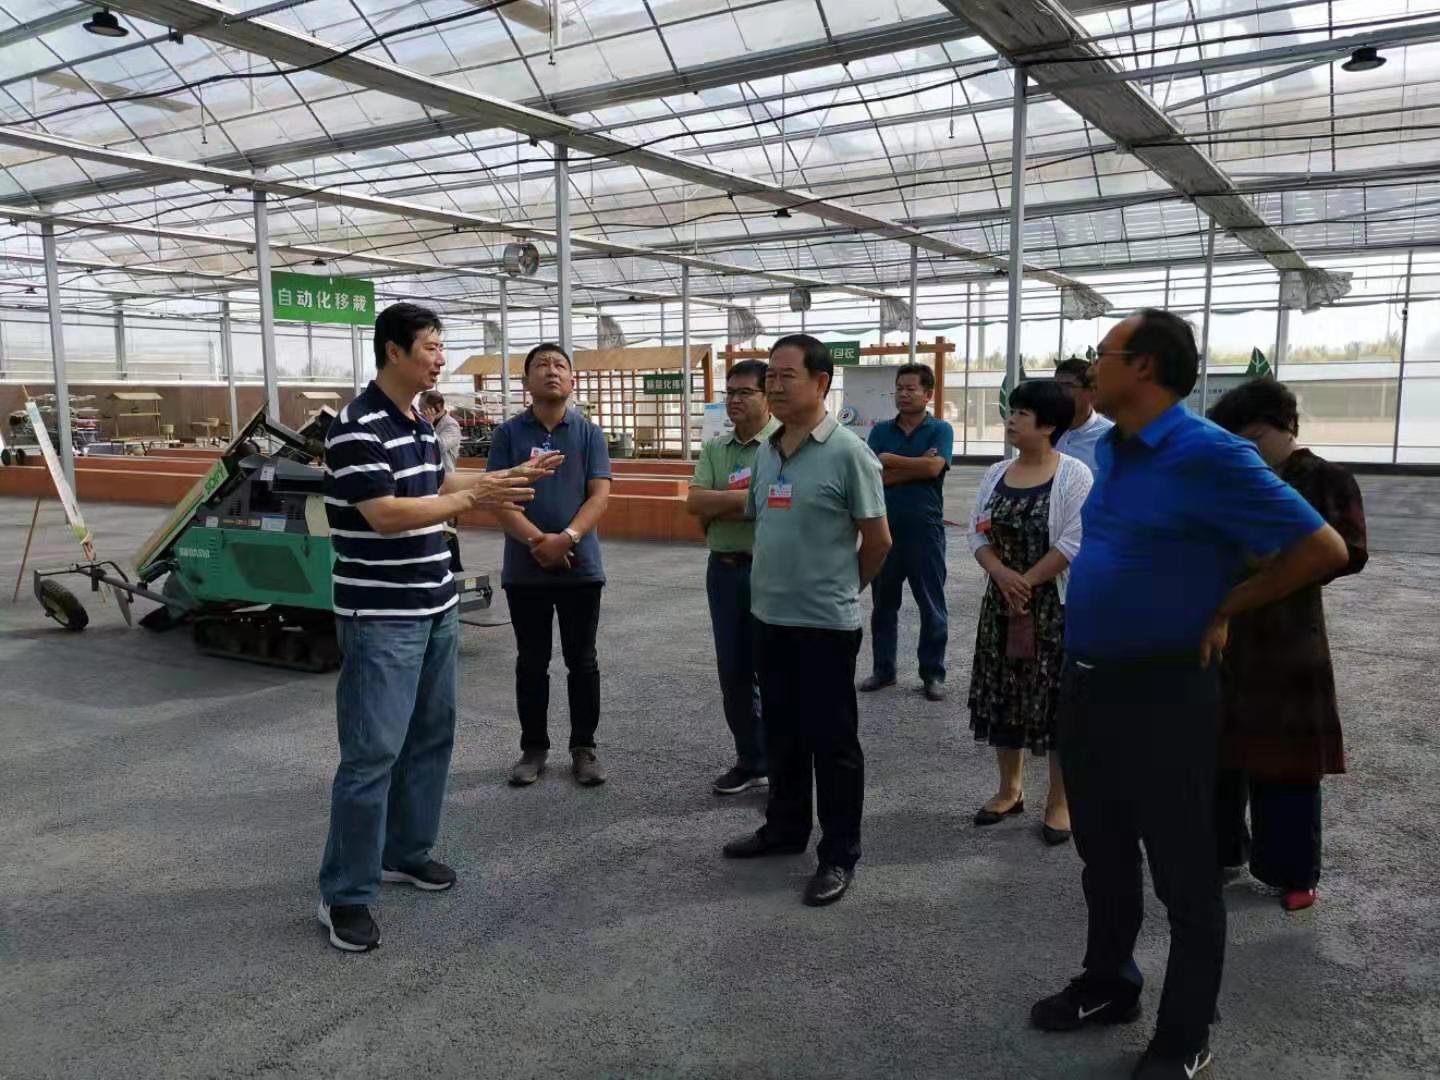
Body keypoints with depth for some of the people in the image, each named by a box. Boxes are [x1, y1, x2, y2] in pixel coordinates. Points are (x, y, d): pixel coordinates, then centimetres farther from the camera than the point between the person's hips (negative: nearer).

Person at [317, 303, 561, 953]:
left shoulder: (418, 424, 12)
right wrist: (474, 498, -23)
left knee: (431, 737, 16)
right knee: (372, 753, -4)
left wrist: (508, 479, 17)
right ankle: (345, 894, 8)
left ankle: (406, 852, 32)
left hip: (435, 608, 9)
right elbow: (385, 514, -23)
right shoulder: (357, 427, -17)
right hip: (381, 618, -9)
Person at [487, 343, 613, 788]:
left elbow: (600, 495, -5)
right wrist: (537, 541, -19)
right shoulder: (509, 433, 2)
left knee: (582, 662, 7)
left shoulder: (589, 433, 3)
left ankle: (584, 748, 19)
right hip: (525, 569, 0)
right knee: (531, 664, 10)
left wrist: (567, 538, -20)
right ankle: (533, 748, 22)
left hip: (581, 566, 0)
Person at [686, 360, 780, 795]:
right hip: (724, 570, 6)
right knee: (734, 673, 13)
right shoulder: (715, 448, 10)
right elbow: (694, 502, -3)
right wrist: (750, 496, -13)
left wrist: (718, 507, -11)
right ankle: (750, 762, 28)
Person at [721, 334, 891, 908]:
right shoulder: (766, 451, 7)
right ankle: (785, 827, 35)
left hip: (825, 622, -7)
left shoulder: (847, 452, -13)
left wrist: (839, 587, 5)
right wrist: (779, 582, 13)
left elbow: (877, 539, -8)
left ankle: (839, 855, 17)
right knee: (781, 734, 18)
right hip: (769, 615, 7)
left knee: (831, 741, 4)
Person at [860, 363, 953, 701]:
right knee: (883, 603, 11)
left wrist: (889, 460, -8)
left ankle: (933, 673, 15)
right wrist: (916, 467, -13)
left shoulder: (940, 430, 0)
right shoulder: (880, 431, 6)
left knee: (931, 606, 4)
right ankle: (883, 669, 22)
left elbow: (933, 467, -18)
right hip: (884, 529, 3)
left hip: (925, 530, -3)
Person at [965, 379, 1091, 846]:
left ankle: (1060, 802, 14)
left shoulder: (1074, 475, -10)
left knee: (1056, 699, 0)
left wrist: (1027, 582, -15)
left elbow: (1074, 542, -16)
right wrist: (1003, 575, -13)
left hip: (1055, 603, -5)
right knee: (1002, 696, 11)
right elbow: (978, 532, 5)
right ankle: (1010, 790, 27)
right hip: (1002, 601, 6)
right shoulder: (996, 473, 7)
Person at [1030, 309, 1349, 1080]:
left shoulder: (1209, 455, -18)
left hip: (1161, 693, -8)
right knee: (1102, 855, 20)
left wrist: (1222, 612, -8)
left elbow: (1322, 548, -16)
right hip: (1085, 684, 8)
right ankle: (1108, 985, 39)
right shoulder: (1107, 449, 7)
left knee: (1182, 875, 9)